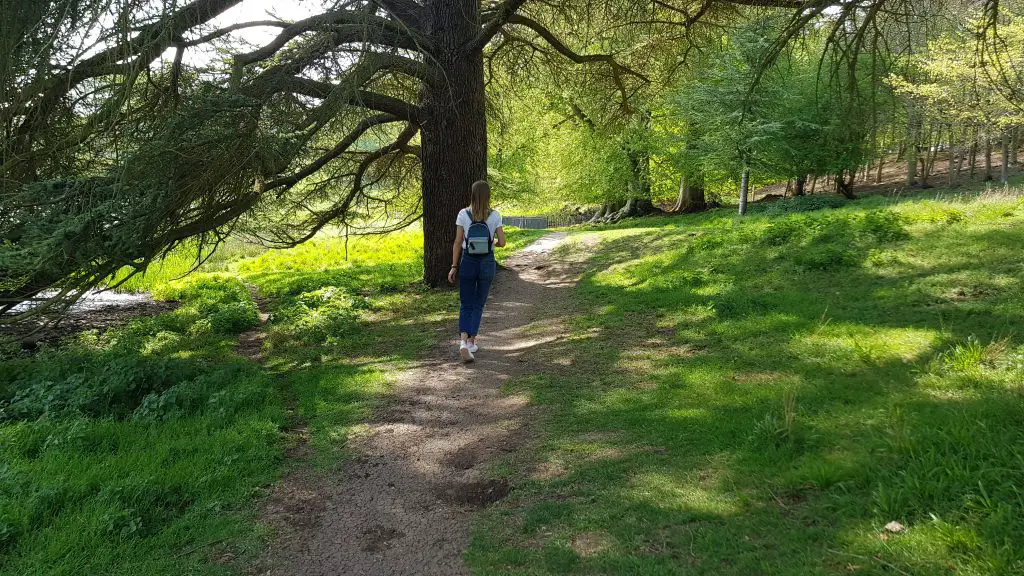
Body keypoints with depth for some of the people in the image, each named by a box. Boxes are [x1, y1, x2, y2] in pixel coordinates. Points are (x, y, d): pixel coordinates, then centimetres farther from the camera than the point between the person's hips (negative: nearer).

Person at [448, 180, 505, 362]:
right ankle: (471, 342, 17)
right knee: (478, 304, 15)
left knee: (466, 305, 9)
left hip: (467, 262, 0)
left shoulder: (463, 214, -5)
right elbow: (501, 242, -5)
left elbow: (458, 242, -5)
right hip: (487, 262, 0)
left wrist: (454, 267, 0)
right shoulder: (495, 216, -5)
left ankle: (463, 342, -11)